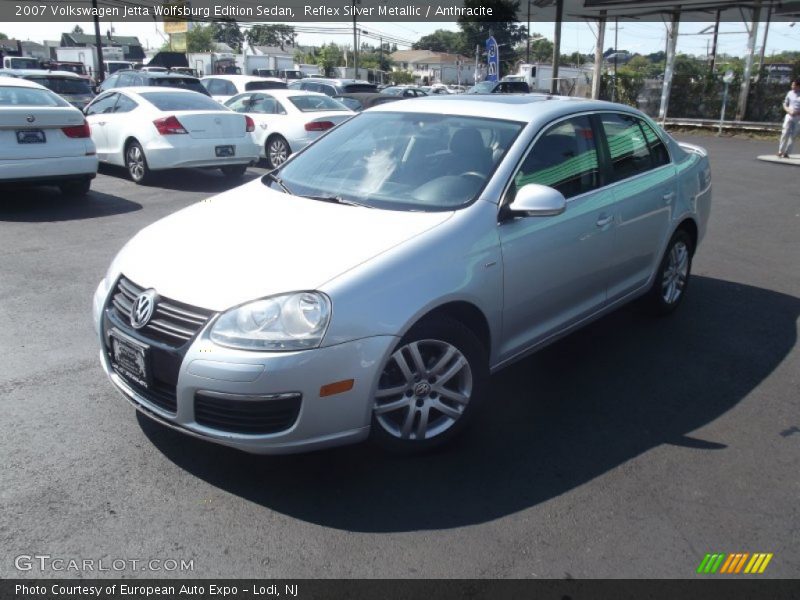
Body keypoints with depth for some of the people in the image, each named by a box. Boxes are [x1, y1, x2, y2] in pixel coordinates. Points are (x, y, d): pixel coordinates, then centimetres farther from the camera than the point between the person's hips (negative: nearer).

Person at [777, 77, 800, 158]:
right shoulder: (790, 93, 6)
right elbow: (785, 104, 13)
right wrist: (788, 110, -6)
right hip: (789, 116, 2)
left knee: (793, 136, 1)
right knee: (785, 133, -8)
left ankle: (786, 153, 4)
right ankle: (780, 151, -3)